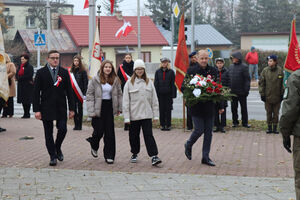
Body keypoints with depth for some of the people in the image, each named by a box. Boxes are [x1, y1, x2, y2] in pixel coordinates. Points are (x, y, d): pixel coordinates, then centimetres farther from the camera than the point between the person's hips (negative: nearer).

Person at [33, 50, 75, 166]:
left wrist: (71, 108, 3)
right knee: (48, 133, 3)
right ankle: (53, 156, 12)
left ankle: (58, 148, 21)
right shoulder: (41, 73, 1)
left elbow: (69, 91, 8)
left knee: (62, 129, -7)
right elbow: (36, 92, -2)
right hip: (46, 108, -1)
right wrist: (37, 110, -9)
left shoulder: (64, 72, 6)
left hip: (61, 108, 1)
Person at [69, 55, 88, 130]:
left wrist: (84, 93, -13)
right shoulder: (71, 71, 9)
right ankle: (76, 125, 10)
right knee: (74, 109, 5)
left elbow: (85, 82, -7)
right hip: (72, 93, 4)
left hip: (80, 93, -4)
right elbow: (69, 82, 13)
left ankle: (79, 125, 7)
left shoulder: (83, 71, -4)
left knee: (79, 109, 2)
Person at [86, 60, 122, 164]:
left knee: (109, 132, 0)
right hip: (98, 108, -3)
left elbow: (119, 94, 12)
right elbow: (89, 95, -5)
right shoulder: (95, 80, -6)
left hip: (109, 107, 3)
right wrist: (91, 110, -11)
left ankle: (109, 156, 8)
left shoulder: (115, 80, 3)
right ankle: (94, 146, 31)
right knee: (99, 131, -2)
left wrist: (119, 108, 7)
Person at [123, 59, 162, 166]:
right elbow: (125, 101, -2)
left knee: (149, 135, -7)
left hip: (146, 114, 0)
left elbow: (154, 100, 9)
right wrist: (126, 117, -7)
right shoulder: (129, 83, 0)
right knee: (134, 135, 11)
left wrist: (155, 115, 4)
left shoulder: (149, 82, 6)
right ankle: (134, 154, 29)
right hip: (134, 115, 0)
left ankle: (154, 156, -12)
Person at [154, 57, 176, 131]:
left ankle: (168, 125, 10)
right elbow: (156, 83, 6)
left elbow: (173, 84, 0)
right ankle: (162, 125, 12)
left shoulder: (171, 72, 0)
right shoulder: (158, 72, 5)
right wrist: (155, 94, -1)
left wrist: (173, 94, -6)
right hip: (160, 94, 2)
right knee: (161, 109, 5)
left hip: (168, 94, -2)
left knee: (168, 109, 3)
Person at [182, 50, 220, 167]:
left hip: (209, 107, 4)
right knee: (199, 130, -6)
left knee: (208, 132, 5)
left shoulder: (213, 71, 7)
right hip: (197, 107, -4)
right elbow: (183, 87, -1)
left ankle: (205, 157, 13)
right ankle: (188, 145, 24)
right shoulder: (191, 71, -2)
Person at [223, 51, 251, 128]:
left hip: (241, 92, -5)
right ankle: (235, 122, 21)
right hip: (232, 92, 5)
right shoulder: (231, 66, 8)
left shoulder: (244, 67, -8)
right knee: (233, 107, 10)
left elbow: (247, 79, -10)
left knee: (244, 107, 6)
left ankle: (245, 122, 15)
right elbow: (226, 77, 13)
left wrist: (246, 90, -15)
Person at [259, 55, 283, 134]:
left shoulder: (280, 70, -4)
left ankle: (275, 127, 18)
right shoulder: (265, 70, -4)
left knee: (276, 113, 8)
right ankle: (269, 127, 18)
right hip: (268, 97, 0)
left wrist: (282, 94, 1)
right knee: (269, 113, 9)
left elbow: (282, 83, 3)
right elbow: (261, 83, 0)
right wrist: (262, 94, -3)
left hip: (277, 97, 0)